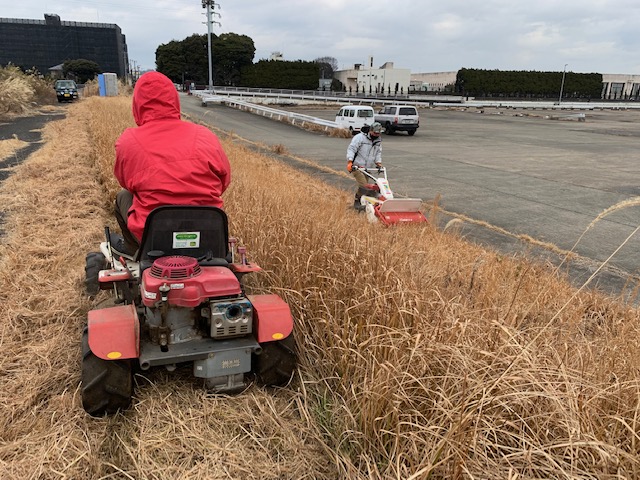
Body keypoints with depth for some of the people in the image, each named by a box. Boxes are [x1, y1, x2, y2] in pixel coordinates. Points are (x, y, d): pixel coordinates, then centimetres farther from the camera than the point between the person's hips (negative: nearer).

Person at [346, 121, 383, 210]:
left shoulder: (378, 141, 11)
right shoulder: (360, 137, -12)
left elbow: (378, 153, 16)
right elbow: (351, 149, -16)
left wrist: (378, 163, -2)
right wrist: (350, 162, -27)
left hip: (367, 168, 7)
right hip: (357, 166, -7)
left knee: (363, 186, 8)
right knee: (363, 185, -17)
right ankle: (357, 202, -2)